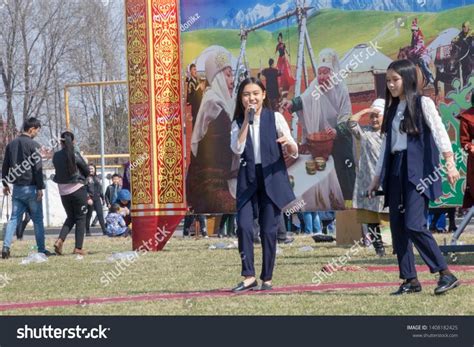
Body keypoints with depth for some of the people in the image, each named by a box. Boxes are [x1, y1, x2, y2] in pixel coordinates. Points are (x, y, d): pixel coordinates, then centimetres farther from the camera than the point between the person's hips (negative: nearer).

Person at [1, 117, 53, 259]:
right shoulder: (33, 145, -10)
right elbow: (38, 168, -14)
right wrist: (40, 188, -11)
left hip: (17, 188, 5)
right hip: (31, 187, -5)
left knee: (14, 218, 6)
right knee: (38, 219, 3)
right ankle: (41, 249, 5)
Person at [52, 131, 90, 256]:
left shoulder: (56, 156, -1)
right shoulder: (75, 155, -11)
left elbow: (58, 171, 11)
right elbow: (87, 171, -2)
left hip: (63, 192, 4)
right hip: (77, 189, -4)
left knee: (71, 217, 19)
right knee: (80, 218, 6)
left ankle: (60, 240, -2)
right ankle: (78, 248, 3)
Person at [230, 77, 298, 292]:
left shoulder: (275, 118, 0)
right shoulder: (238, 122, 7)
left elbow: (294, 153, -3)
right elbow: (237, 149, -10)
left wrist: (289, 144, -27)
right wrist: (246, 121, -12)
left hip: (272, 179, -2)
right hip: (248, 179, 2)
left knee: (269, 230, 0)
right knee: (243, 226, -12)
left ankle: (267, 278, 10)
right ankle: (249, 276, -6)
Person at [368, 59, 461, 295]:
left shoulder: (423, 103, -2)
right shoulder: (392, 109, 18)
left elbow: (439, 132, -13)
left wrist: (450, 163, -25)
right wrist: (377, 178, 20)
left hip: (417, 171, -7)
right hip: (395, 171, 7)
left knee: (414, 225, -18)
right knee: (398, 227, 2)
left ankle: (446, 274, -11)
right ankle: (410, 280, 8)